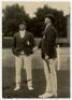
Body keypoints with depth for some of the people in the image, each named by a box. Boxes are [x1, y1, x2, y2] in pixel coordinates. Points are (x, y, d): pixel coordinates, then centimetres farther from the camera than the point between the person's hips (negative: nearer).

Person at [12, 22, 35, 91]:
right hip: (18, 55, 1)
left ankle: (29, 85, 7)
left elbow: (33, 44, 3)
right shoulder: (16, 35, 8)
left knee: (28, 70, -2)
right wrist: (14, 52, -6)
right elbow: (13, 45, 11)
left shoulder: (29, 34, 3)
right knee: (18, 70, -1)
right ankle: (17, 86, 8)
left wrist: (29, 44, -19)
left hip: (27, 54, -1)